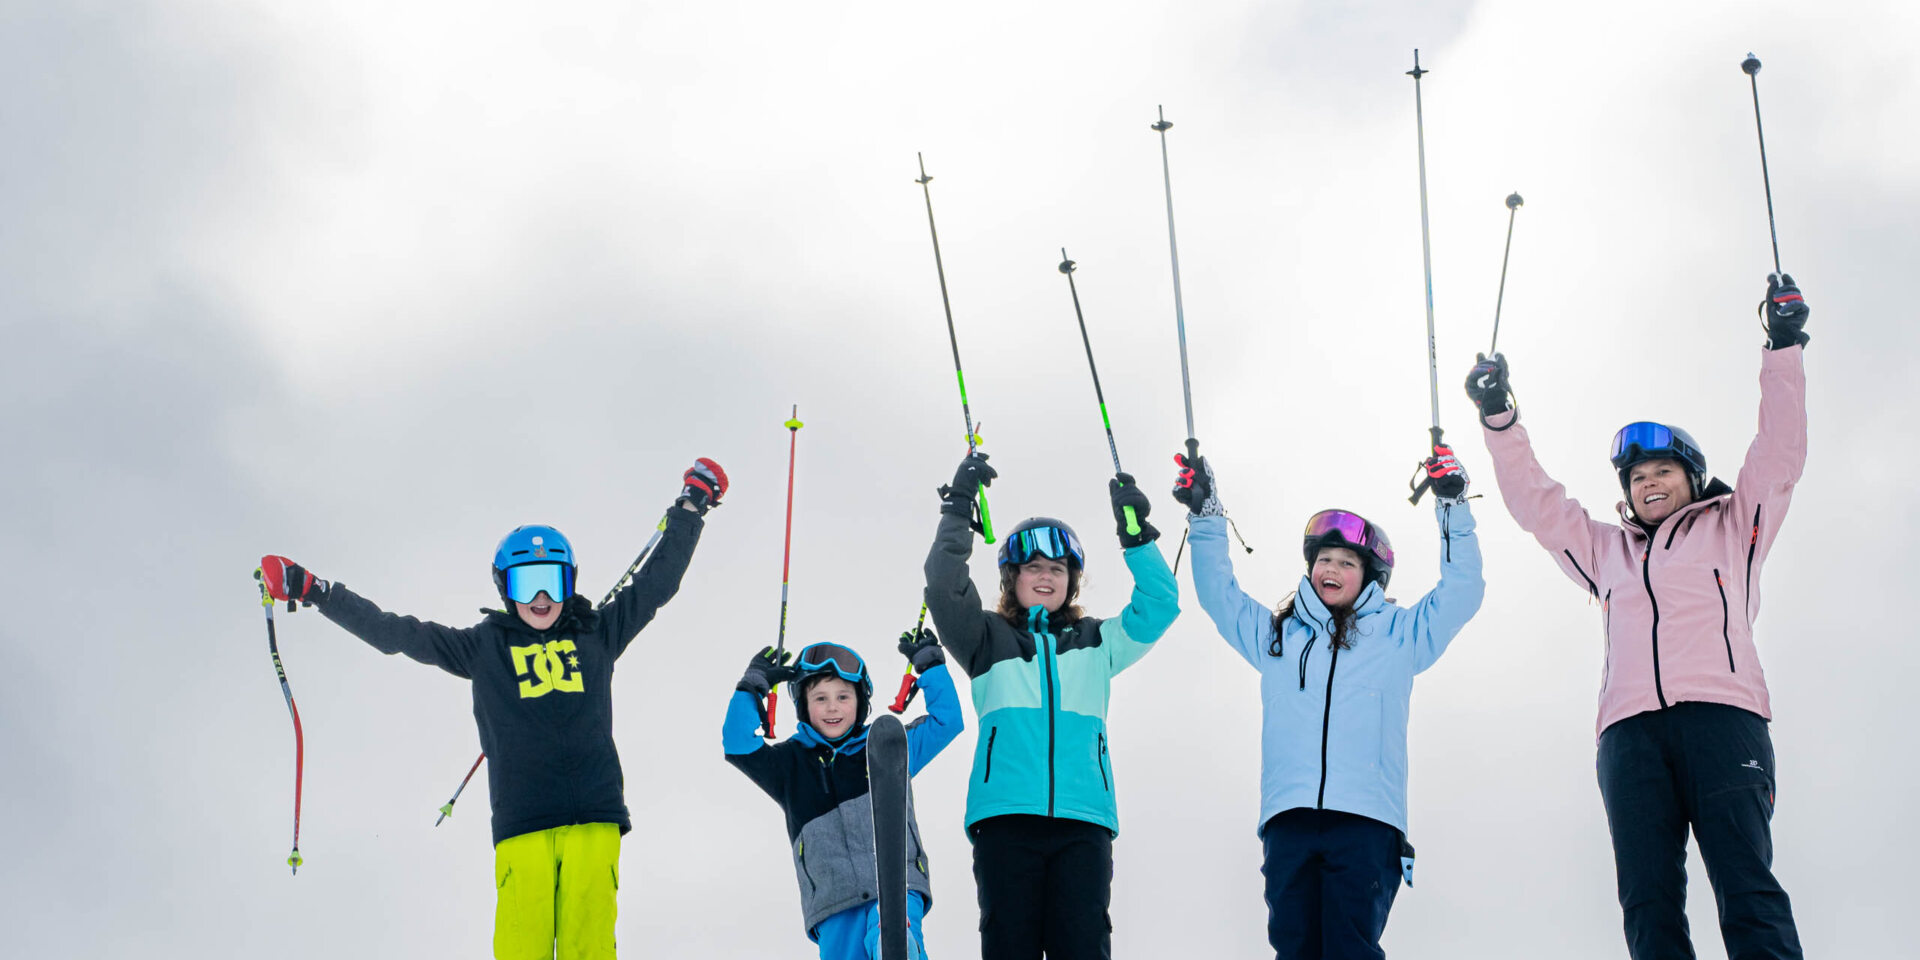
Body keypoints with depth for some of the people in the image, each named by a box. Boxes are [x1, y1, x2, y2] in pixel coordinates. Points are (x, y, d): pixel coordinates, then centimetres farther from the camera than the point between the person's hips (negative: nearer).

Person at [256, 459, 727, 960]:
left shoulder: (596, 635, 17)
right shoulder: (484, 647, 13)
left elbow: (656, 583, 26)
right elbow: (393, 632, 14)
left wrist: (691, 506, 30)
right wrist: (313, 591, 13)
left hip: (593, 822, 1)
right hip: (521, 825, -1)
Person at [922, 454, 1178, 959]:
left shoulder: (1096, 644, 23)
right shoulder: (989, 640, 17)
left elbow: (1159, 604, 15)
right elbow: (944, 587, 3)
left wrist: (1137, 535, 5)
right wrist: (958, 510, -2)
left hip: (1083, 822, 1)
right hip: (1005, 817, -1)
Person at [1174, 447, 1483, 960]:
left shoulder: (1398, 633, 17)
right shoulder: (1276, 633, 23)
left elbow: (1461, 592, 12)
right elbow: (1219, 594, 25)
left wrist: (1453, 511, 3)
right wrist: (1205, 519, 15)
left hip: (1366, 820, -2)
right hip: (1289, 818, 3)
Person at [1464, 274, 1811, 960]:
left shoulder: (1732, 526, 25)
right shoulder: (1607, 551, 34)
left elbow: (1779, 458, 15)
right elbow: (1535, 502, 33)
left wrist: (1783, 349, 7)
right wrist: (1500, 420, 24)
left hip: (1721, 712, -3)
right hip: (1630, 728, 3)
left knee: (1748, 890, -19)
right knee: (1649, 904, -13)